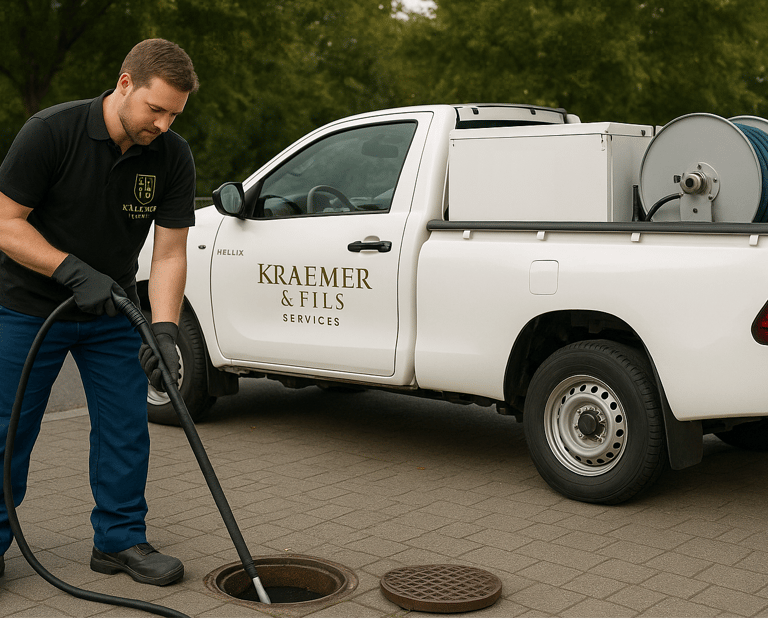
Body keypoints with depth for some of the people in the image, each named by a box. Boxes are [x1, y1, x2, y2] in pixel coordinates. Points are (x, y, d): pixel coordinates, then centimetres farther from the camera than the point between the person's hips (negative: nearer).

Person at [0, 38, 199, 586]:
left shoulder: (173, 157, -12)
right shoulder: (51, 131, -23)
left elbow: (170, 254, -11)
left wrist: (165, 329, -23)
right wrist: (74, 271, -29)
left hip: (112, 311, 4)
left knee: (126, 427, 3)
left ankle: (120, 539, 17)